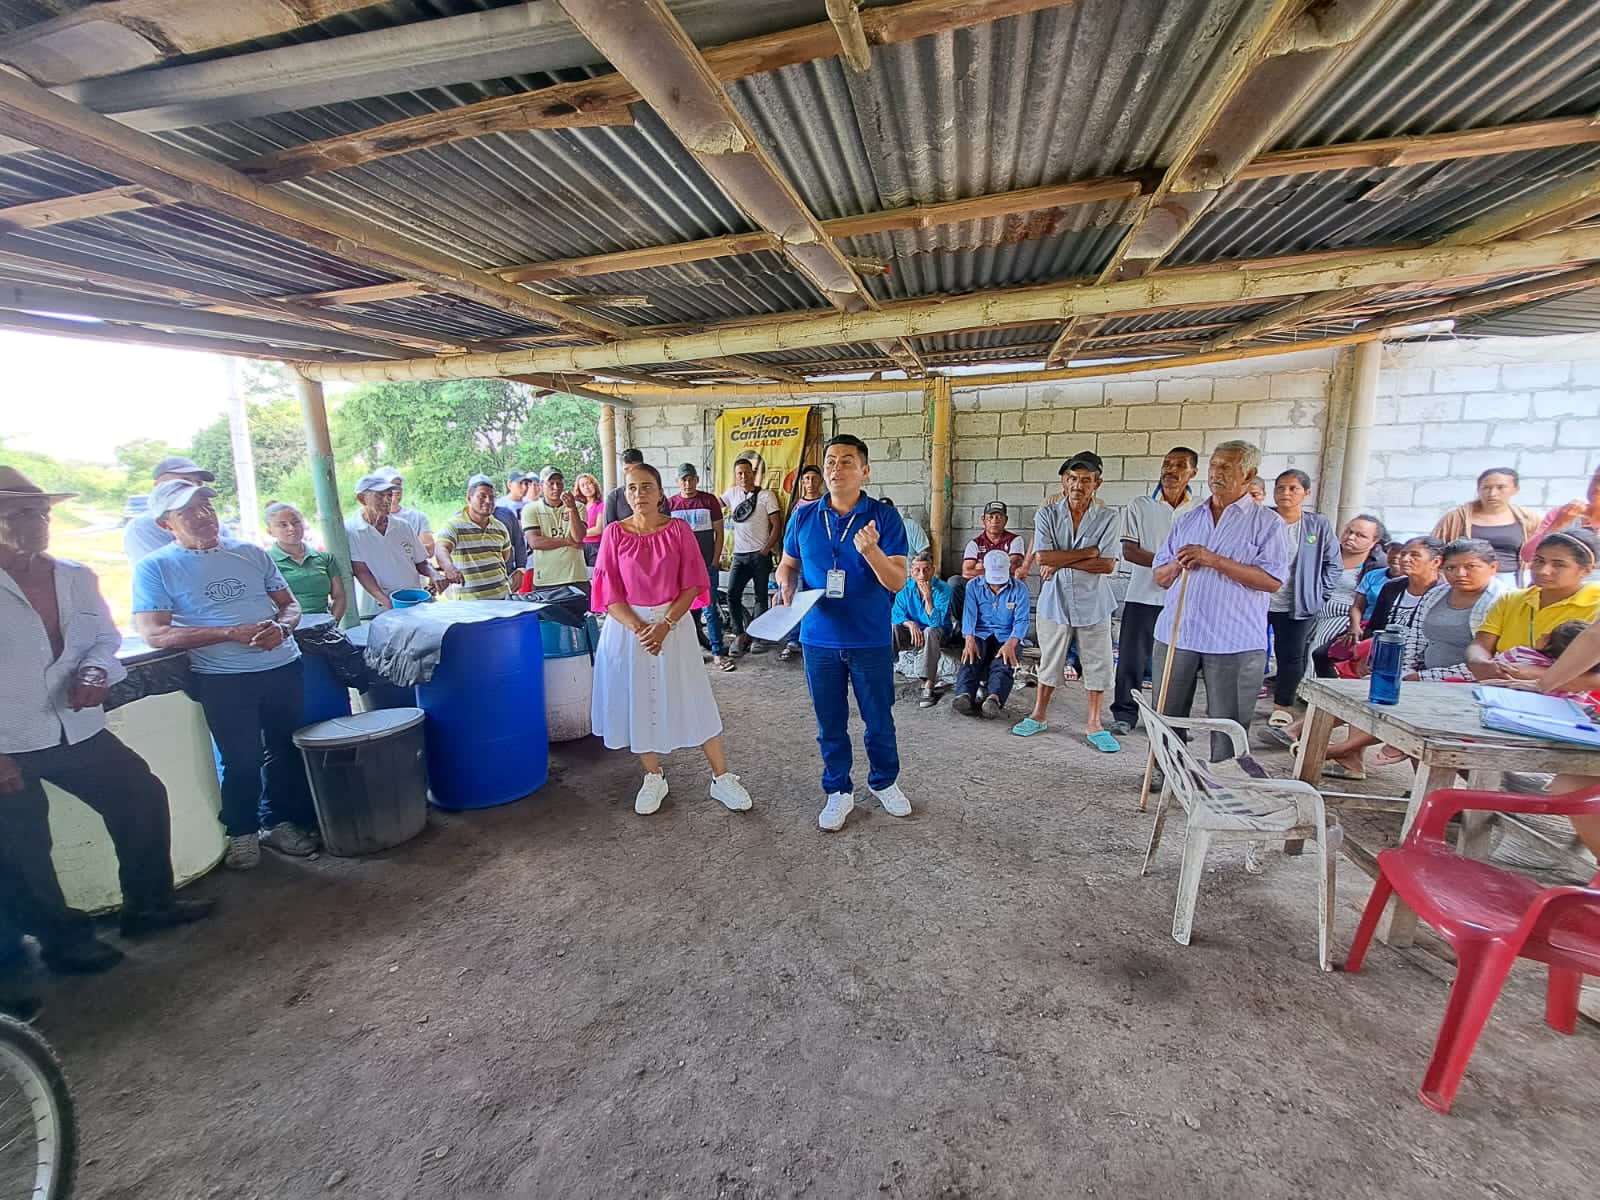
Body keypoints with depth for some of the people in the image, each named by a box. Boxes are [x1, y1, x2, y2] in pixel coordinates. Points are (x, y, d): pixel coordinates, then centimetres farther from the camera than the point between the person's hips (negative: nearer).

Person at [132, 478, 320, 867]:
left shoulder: (252, 553, 10)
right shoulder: (155, 567, 0)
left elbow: (290, 605, 13)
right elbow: (154, 633, -10)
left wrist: (282, 627, -11)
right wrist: (233, 633, -19)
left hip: (284, 668, 3)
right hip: (223, 679, -3)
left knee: (284, 752, 12)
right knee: (242, 761, 5)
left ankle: (279, 821, 30)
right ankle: (242, 832, 27)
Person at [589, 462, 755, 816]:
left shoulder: (679, 529, -4)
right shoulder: (614, 533, -2)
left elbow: (692, 585, -5)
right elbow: (609, 592, -4)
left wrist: (664, 625, -15)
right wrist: (639, 628, -16)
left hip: (672, 623, -1)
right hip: (627, 626, 1)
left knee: (693, 701, 1)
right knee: (637, 701, 9)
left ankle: (722, 778, 14)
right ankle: (653, 778, 27)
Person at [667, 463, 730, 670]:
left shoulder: (709, 501, 2)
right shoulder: (670, 504, 6)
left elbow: (718, 533, 3)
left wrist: (715, 561, -3)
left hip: (706, 565, -2)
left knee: (710, 610, -4)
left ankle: (717, 653, 0)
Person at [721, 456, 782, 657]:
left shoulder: (766, 496, -1)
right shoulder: (732, 493, 10)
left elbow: (777, 526, -3)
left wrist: (766, 550, -11)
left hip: (760, 555, -3)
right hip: (739, 555, 3)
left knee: (761, 597, 4)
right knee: (732, 594, -8)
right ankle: (739, 635, 3)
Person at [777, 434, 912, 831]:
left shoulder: (883, 517, -8)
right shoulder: (804, 517, 1)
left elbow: (898, 581, -12)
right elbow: (788, 564, 12)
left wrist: (871, 551, -31)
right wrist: (787, 586, -11)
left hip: (871, 640, -2)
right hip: (819, 639, 2)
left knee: (879, 720, 14)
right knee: (830, 723, 14)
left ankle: (883, 781, 39)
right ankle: (838, 791, 33)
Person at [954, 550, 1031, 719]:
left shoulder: (1019, 588, 2)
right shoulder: (973, 585, 6)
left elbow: (1021, 620, -8)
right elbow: (969, 615, -6)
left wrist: (1010, 644, -27)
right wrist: (969, 640, -25)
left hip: (1007, 637, -1)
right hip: (980, 634, 1)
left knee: (1003, 663, -31)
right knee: (970, 658, -30)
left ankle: (994, 698, -57)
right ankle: (964, 695, -53)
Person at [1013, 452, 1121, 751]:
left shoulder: (1109, 518, -5)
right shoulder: (1047, 515, -3)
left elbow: (1107, 565, -14)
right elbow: (1042, 556, -16)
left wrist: (1060, 563, -16)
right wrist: (1089, 552, -14)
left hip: (1093, 605, 0)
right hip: (1055, 602, 0)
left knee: (1098, 665, 8)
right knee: (1049, 663, 13)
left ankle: (1093, 724, 23)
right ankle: (1038, 716, 29)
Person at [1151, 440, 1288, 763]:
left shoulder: (1266, 522, 0)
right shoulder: (1187, 520, 14)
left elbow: (1273, 580, -12)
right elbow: (1160, 577, 16)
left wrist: (1214, 560, -18)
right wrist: (1178, 564, -7)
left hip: (1235, 642, -4)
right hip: (1177, 635, 4)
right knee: (1167, 717, 12)